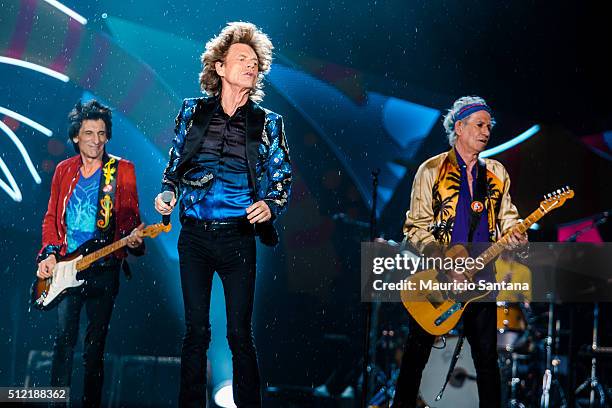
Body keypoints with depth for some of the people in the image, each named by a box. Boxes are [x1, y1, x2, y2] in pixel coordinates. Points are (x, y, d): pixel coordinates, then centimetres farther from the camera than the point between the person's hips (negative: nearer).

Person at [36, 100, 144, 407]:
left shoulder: (122, 171, 2)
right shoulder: (64, 171, 11)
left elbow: (131, 217, 0)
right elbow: (51, 217, 14)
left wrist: (132, 239, -21)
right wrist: (50, 254, 1)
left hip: (103, 269, -2)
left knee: (96, 342, 2)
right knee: (64, 338, -3)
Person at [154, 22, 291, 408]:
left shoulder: (267, 122, 5)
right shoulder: (193, 111, 8)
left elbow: (283, 178, 7)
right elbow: (174, 165, 16)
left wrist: (270, 206, -12)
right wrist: (168, 193, -3)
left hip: (238, 237, -1)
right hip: (194, 235, 1)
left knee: (240, 333, -1)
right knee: (196, 330, 3)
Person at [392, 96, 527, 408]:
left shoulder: (496, 173, 11)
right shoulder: (431, 170, -2)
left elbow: (507, 217, 13)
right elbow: (416, 227, -6)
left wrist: (515, 237, -12)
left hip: (480, 277, 3)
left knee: (487, 355, 5)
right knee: (416, 353, 2)